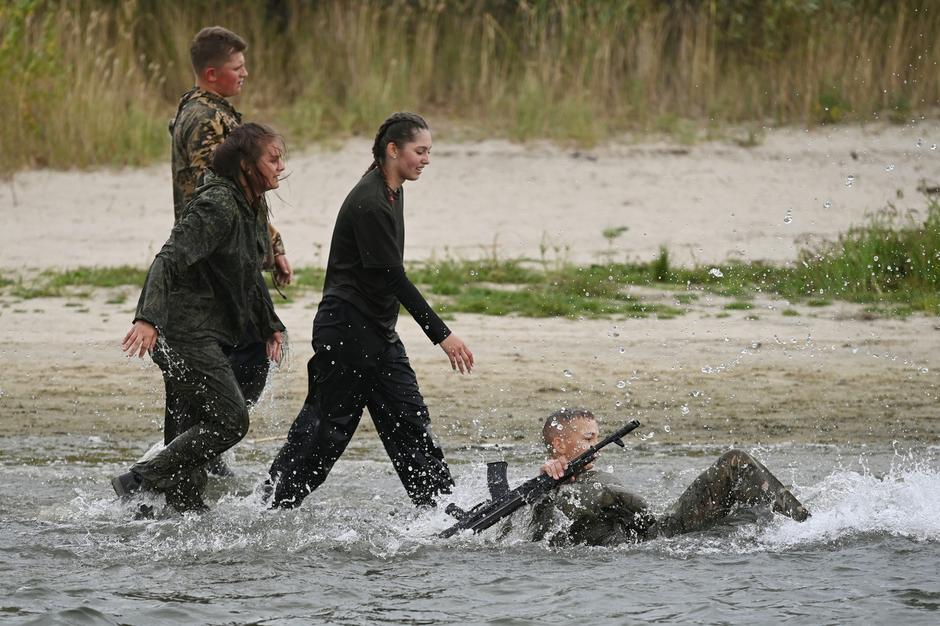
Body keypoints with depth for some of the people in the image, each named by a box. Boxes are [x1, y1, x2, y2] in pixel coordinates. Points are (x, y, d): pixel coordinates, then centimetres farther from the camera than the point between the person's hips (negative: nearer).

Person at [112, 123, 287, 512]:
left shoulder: (252, 209, 15)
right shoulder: (217, 206, -17)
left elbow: (250, 276, 29)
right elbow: (170, 259, -27)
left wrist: (270, 326, 29)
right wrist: (148, 318, -38)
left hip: (207, 336, 10)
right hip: (187, 331, -10)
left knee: (195, 429, 10)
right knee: (230, 420, -12)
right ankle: (139, 483, -9)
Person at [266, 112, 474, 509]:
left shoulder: (391, 193, 10)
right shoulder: (369, 204, -20)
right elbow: (393, 278, -21)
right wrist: (441, 335, -21)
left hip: (378, 334, 9)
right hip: (346, 331, -9)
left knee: (410, 421, 6)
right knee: (325, 429, -3)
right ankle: (271, 508, 6)